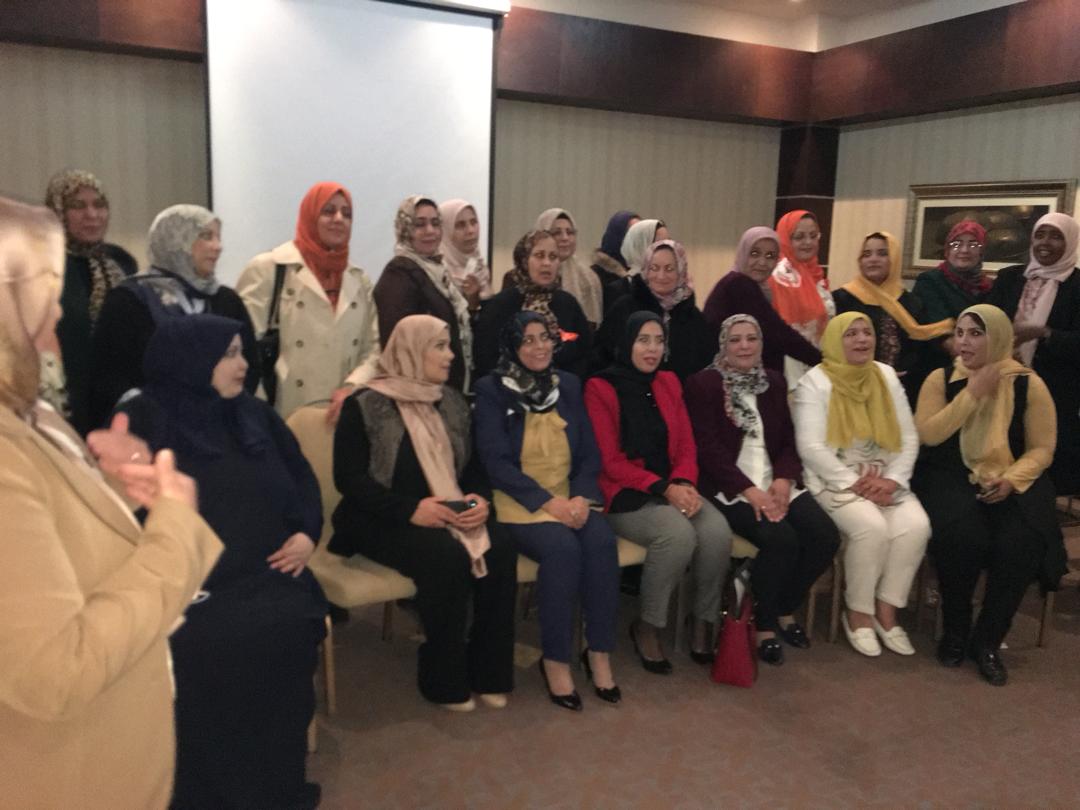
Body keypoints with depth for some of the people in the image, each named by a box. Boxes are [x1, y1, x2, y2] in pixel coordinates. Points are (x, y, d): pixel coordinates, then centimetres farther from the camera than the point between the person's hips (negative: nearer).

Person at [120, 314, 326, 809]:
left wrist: (307, 532, 1)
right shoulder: (142, 420, 3)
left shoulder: (253, 413, 16)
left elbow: (302, 477, 18)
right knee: (212, 642, -27)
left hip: (265, 572, 3)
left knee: (288, 628, -22)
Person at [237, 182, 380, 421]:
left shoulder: (359, 279, 16)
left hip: (343, 416, 4)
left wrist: (352, 387, -8)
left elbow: (374, 347, 11)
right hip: (285, 418, -4)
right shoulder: (267, 269, -1)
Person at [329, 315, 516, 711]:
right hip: (384, 519, -5)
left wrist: (478, 500, -9)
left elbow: (470, 466, 14)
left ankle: (488, 670, -9)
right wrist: (410, 509, -23)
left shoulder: (452, 401, 13)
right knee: (447, 556, -32)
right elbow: (349, 477, -11)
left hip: (450, 515, 5)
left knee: (499, 547, -23)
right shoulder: (365, 405, -5)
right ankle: (444, 680, -13)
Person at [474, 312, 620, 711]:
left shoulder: (568, 385, 11)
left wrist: (581, 497, -11)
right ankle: (555, 659, -16)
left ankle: (599, 652, -13)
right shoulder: (492, 389, -3)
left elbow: (589, 453, 9)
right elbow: (495, 461, -11)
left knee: (602, 540, -26)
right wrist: (549, 501, -18)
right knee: (562, 547, -31)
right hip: (518, 502, -4)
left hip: (571, 499, 4)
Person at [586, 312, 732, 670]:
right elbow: (610, 461, -10)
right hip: (625, 495, -5)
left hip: (673, 488, 5)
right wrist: (664, 488, -19)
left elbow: (686, 445, 9)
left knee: (717, 531, -24)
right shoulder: (600, 388, -6)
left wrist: (683, 484, -12)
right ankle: (647, 626, -10)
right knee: (678, 534, -32)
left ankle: (704, 621, -1)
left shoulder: (669, 383, 12)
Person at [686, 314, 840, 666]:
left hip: (775, 482, 6)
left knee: (826, 536, -17)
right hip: (728, 487, -6)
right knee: (781, 538, -29)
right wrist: (749, 490, -19)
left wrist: (783, 479, -9)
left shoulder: (774, 381, 16)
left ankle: (786, 609, 9)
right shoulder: (703, 384, -2)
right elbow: (707, 448, -10)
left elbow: (788, 440, 12)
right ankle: (763, 624, -4)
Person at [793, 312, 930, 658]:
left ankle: (886, 610, -8)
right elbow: (811, 447, -13)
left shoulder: (887, 376, 11)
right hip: (834, 480, -5)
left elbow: (909, 438, 8)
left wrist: (893, 480, -9)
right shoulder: (815, 381, -5)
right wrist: (854, 482, -19)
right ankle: (858, 613, -10)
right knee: (871, 526, -31)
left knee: (916, 525, -23)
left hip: (885, 479, 5)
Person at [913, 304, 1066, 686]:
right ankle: (955, 629, -3)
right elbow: (928, 435, -9)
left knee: (1021, 543, -28)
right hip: (952, 479, -1)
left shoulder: (1029, 384, 1)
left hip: (1010, 483, 1)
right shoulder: (941, 379, 2)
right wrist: (971, 394, -13)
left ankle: (987, 640, -7)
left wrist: (1011, 479, -17)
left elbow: (1042, 448, 1)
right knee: (961, 536, -31)